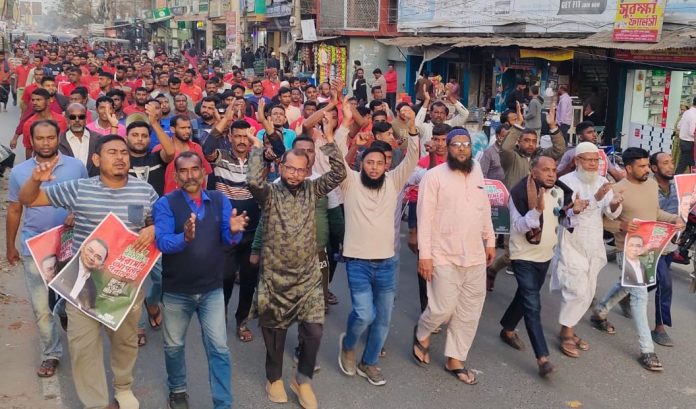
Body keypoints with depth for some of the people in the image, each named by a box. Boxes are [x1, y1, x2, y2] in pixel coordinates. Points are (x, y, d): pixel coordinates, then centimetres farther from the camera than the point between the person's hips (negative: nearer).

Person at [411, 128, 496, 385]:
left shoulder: (477, 175, 10)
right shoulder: (434, 176, -9)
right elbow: (425, 217, -12)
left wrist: (490, 241, 16)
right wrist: (424, 255, -15)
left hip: (475, 257, 6)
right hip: (444, 256, -6)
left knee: (469, 312, 9)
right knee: (444, 308, -5)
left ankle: (455, 360, 24)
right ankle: (422, 333, 28)